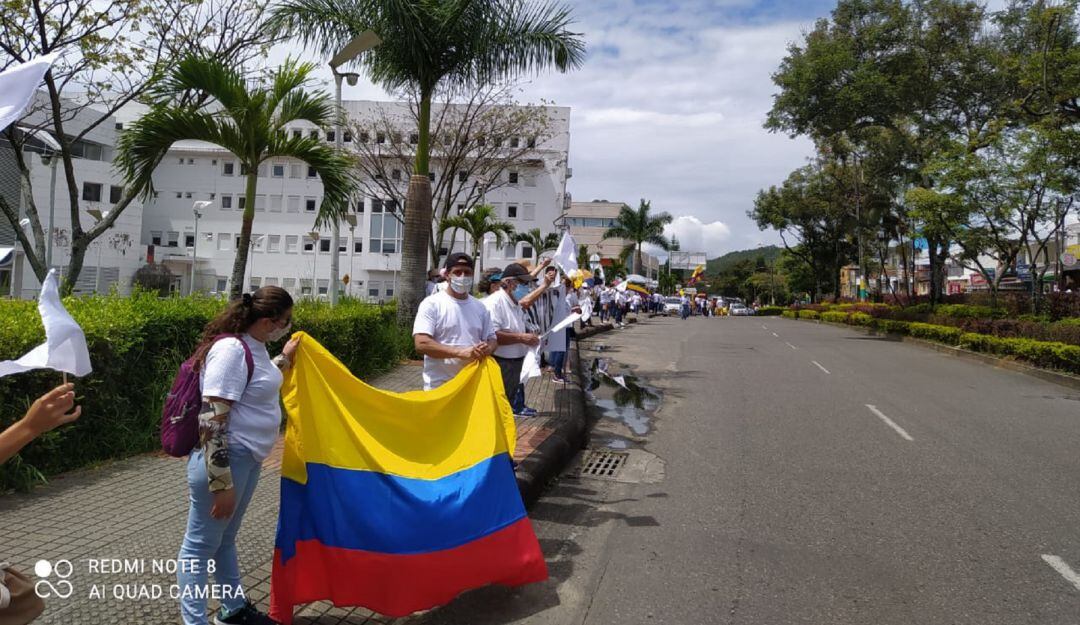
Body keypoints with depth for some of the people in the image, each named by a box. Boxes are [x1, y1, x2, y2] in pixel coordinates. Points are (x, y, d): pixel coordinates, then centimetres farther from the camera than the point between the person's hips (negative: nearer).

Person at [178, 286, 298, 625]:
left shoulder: (253, 346, 7)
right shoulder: (231, 349, -22)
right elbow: (211, 421, -26)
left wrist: (284, 359, 35)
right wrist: (221, 483, -25)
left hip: (248, 459, 10)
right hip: (224, 460, -10)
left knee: (225, 538, 23)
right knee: (201, 545, 7)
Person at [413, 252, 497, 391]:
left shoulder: (479, 307, 10)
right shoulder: (432, 304, -7)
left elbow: (492, 338, 14)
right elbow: (421, 343, -17)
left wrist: (487, 348, -13)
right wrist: (460, 352, -26)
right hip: (439, 385, -5)